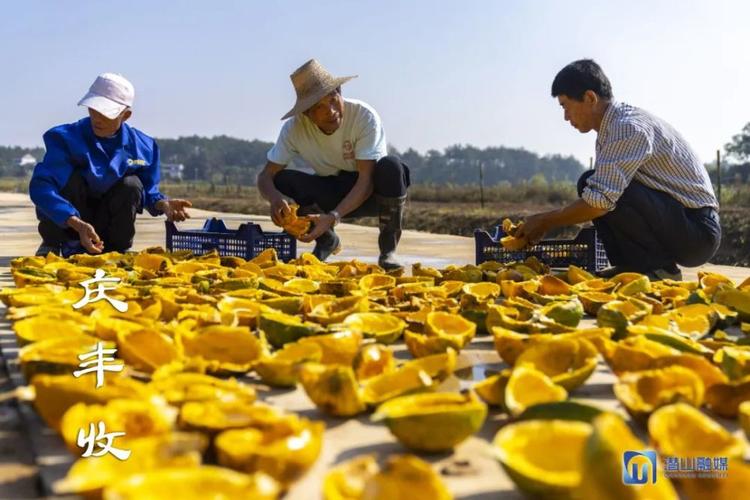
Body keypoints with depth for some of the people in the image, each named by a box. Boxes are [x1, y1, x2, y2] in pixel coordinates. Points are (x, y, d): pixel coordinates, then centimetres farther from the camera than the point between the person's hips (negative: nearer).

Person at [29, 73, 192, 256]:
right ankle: (53, 243, -8)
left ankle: (114, 250, -4)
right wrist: (77, 224, -46)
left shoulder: (142, 146, -12)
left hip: (109, 225, 2)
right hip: (64, 219, -2)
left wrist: (164, 205, -25)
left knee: (132, 185, -23)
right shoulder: (66, 138, -22)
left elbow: (148, 191, 0)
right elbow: (40, 186, -32)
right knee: (70, 178, -30)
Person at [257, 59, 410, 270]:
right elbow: (265, 176, -16)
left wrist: (333, 216, -43)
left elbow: (366, 180, -28)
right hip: (332, 194, 3)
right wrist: (274, 197, -41)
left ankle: (388, 249, -14)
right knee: (282, 179, -24)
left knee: (390, 166, -35)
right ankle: (326, 240, 2)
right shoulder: (295, 127, -17)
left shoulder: (364, 116, -25)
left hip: (370, 192, -2)